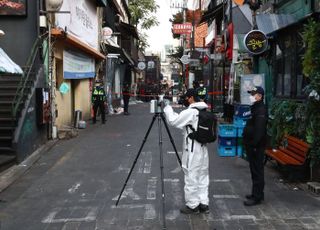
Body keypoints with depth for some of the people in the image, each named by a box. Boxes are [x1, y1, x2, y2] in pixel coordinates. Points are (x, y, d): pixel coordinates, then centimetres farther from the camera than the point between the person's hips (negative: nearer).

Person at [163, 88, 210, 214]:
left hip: (192, 151, -8)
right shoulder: (204, 111, 10)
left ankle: (192, 205, 10)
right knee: (202, 177, 13)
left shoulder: (190, 112, -17)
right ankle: (203, 203, 19)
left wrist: (167, 107, -3)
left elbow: (173, 121, -15)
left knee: (191, 178, 1)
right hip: (203, 149, 8)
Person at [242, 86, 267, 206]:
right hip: (251, 146, 11)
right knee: (254, 169, 17)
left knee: (257, 170, -5)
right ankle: (257, 193, 27)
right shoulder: (255, 108, 17)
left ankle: (257, 197, 0)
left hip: (257, 146, -11)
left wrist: (253, 145, -25)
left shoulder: (261, 110, -16)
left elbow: (259, 131, -24)